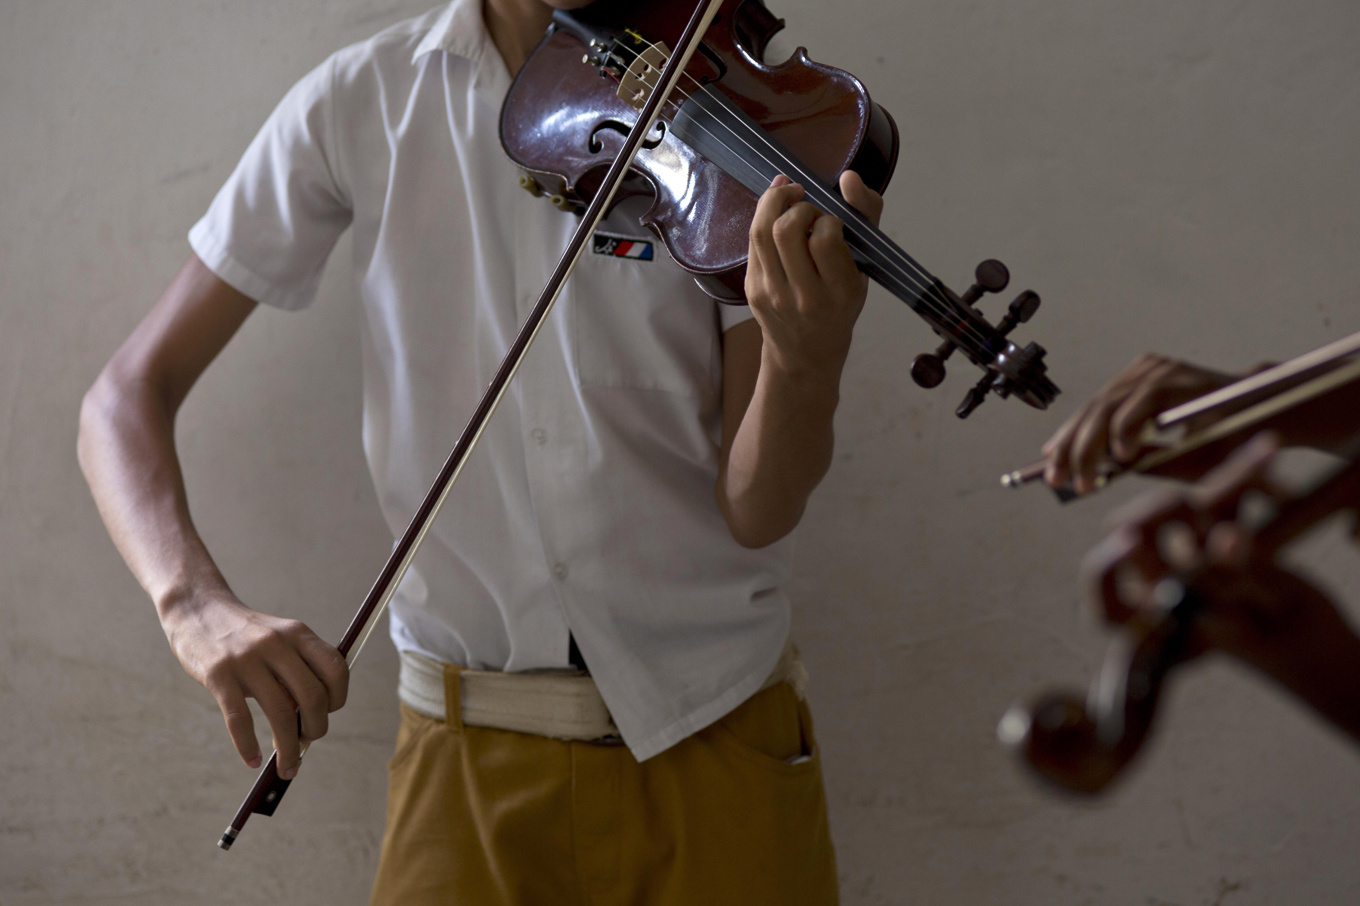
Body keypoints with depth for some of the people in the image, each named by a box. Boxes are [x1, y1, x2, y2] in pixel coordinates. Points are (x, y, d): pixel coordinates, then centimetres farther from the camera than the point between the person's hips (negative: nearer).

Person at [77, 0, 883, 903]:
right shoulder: (364, 103, -5)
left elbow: (755, 512, -13)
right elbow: (127, 396, -4)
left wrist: (809, 355, -35)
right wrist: (195, 601, -23)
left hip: (716, 733, 0)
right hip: (474, 758, 0)